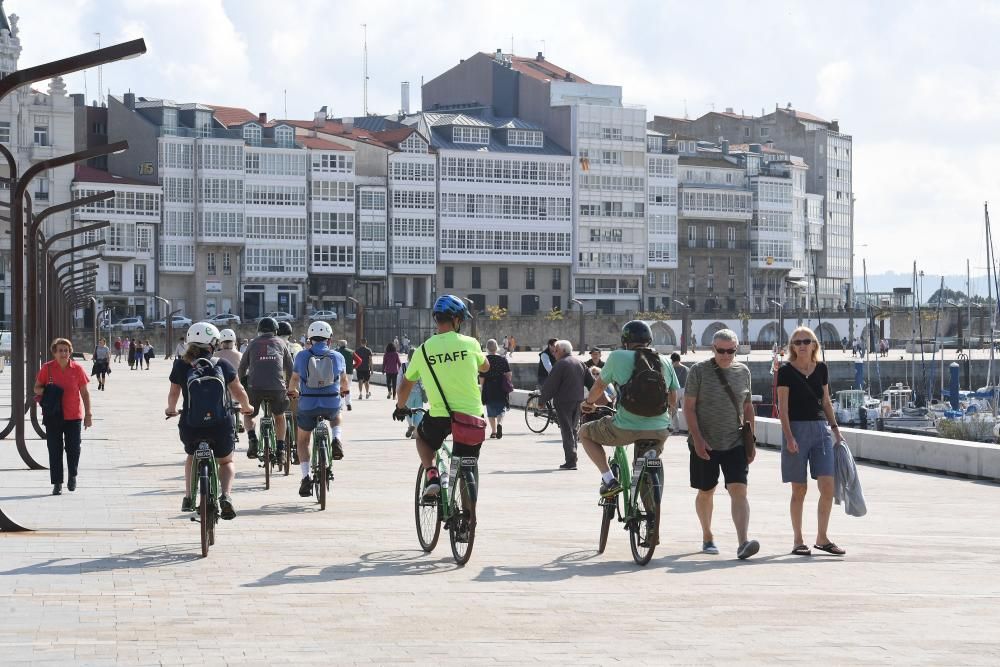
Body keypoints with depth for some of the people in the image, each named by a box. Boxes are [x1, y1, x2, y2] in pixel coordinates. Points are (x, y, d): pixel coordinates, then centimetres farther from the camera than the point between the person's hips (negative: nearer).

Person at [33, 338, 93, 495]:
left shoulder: (77, 369, -1)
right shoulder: (47, 368, -1)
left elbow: (84, 392, 4)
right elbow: (36, 388, 8)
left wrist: (88, 414, 1)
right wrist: (43, 391, -16)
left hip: (74, 416, 0)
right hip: (53, 416, 0)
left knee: (73, 448, 0)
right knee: (55, 451, 1)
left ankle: (72, 476, 26)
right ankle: (57, 483, 8)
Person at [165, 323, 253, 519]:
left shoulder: (181, 366, 0)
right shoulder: (222, 365, -1)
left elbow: (173, 393, 10)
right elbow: (238, 392, 7)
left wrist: (171, 409, 31)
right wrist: (246, 407, 28)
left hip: (191, 424, 1)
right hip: (221, 424, -1)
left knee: (191, 457, 33)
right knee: (226, 461, 23)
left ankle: (188, 497, 21)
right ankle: (226, 495, -3)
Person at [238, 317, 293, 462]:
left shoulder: (253, 344, 15)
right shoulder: (280, 343, 16)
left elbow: (242, 368, 17)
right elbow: (290, 367, 19)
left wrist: (243, 383, 34)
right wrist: (290, 386, 33)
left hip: (255, 387, -1)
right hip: (277, 387, 1)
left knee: (248, 415, 21)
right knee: (279, 416, 25)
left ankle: (252, 438, -5)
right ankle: (280, 449, 18)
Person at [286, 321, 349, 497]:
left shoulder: (302, 355, 3)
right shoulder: (337, 356, 6)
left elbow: (294, 379, 13)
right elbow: (344, 381, 21)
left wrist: (292, 391, 36)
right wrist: (345, 390, 45)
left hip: (308, 403, -1)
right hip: (332, 403, 1)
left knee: (302, 441, 20)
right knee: (336, 416, 38)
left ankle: (306, 478, 7)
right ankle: (336, 440, 11)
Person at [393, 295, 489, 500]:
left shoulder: (423, 350, -2)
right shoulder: (469, 344, -4)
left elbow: (405, 385, 11)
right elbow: (485, 367, 17)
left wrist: (400, 408, 30)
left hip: (439, 417, 0)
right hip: (472, 414, 0)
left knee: (422, 435, 32)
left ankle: (431, 473, 9)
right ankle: (471, 514, 14)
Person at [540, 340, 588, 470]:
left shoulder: (561, 364, -13)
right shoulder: (580, 363, 12)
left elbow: (550, 385, -13)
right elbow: (590, 382, 16)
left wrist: (542, 400, -3)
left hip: (563, 401, -7)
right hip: (578, 400, 7)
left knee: (567, 431, -5)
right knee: (573, 429, 17)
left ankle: (570, 461, -10)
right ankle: (572, 460, 20)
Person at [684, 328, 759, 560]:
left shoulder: (743, 372, 7)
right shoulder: (699, 371, -4)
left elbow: (748, 407, 15)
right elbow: (689, 407, -5)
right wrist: (697, 439, -13)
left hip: (735, 443, 1)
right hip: (705, 445, -1)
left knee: (739, 491, -13)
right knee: (706, 492, 12)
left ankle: (743, 543, -23)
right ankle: (707, 537, 32)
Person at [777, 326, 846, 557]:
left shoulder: (821, 369, 9)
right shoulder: (786, 372, -4)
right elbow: (783, 407, -8)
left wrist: (835, 428, 12)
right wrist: (789, 437, -16)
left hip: (820, 428, 4)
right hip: (796, 428, -4)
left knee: (827, 486, -4)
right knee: (799, 489, 1)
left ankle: (822, 538, 7)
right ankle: (798, 540, 10)